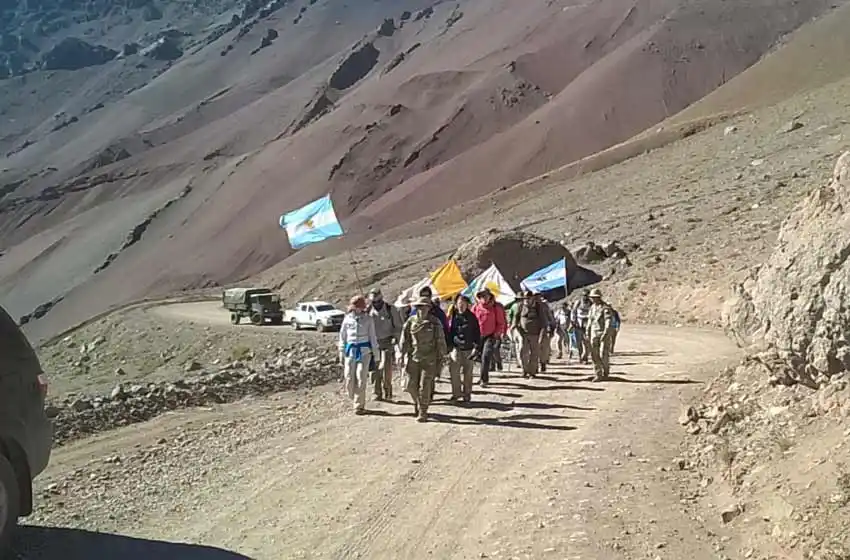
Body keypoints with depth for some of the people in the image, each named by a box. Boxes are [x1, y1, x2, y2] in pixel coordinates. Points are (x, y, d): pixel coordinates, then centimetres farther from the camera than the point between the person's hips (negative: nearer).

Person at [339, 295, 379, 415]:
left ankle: (359, 405, 0)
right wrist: (341, 353, 9)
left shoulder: (368, 319, 2)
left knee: (361, 378, -8)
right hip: (350, 351, 2)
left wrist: (375, 353, 3)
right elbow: (342, 336, 11)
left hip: (364, 351, -2)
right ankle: (355, 400, 22)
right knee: (349, 378, 0)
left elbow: (372, 336, 5)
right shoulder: (347, 319, 6)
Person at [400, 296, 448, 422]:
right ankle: (417, 404, 35)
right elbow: (404, 340, 6)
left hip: (429, 360, -2)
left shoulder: (435, 323, -2)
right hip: (413, 358, 3)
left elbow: (441, 341, 4)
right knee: (411, 385, 6)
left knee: (425, 386, -5)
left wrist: (441, 357, 5)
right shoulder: (410, 322, 2)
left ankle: (422, 413, 5)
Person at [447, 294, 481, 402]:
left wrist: (476, 344, 1)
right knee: (454, 371, -10)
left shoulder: (472, 316, 5)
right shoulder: (453, 316, 5)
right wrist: (449, 345, 3)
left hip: (468, 348, 0)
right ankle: (456, 393, 2)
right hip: (456, 347, 0)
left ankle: (467, 394, 17)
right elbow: (449, 331, 8)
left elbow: (477, 332, 9)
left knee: (467, 372, 6)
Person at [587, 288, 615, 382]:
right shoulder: (593, 307, 10)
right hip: (594, 334, 6)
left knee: (603, 355, -8)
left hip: (604, 334, -6)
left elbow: (609, 321, -19)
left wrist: (605, 334, -26)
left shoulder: (606, 308, -12)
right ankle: (598, 375, 4)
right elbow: (590, 320, 19)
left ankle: (606, 372, 15)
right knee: (594, 355, 0)